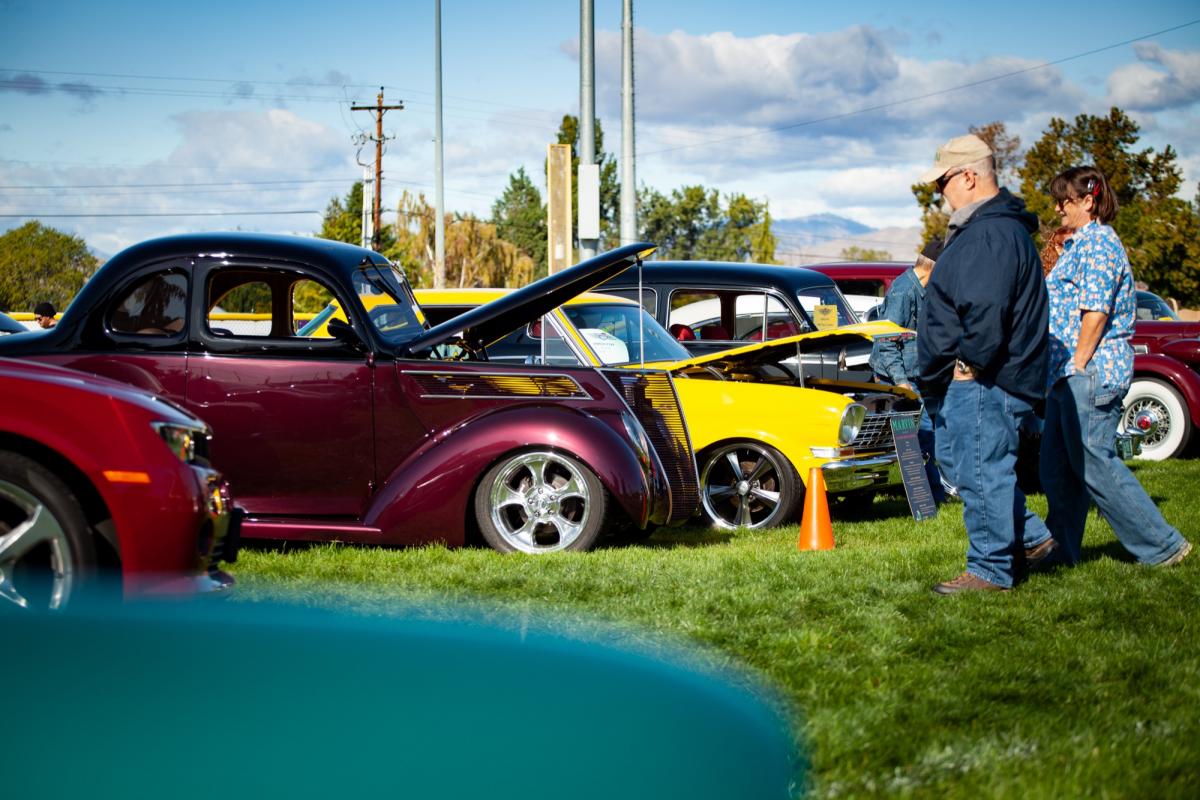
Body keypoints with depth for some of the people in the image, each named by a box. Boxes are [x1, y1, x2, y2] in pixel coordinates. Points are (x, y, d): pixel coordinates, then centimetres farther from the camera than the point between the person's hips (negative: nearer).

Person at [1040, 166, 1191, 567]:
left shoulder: (1098, 242, -12)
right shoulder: (1080, 244, 20)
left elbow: (1095, 313, -20)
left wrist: (1078, 366, -19)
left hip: (1091, 372, -10)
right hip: (1070, 374, 10)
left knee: (1095, 466, -8)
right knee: (1057, 468, 11)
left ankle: (1162, 545, -1)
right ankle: (1061, 548, 18)